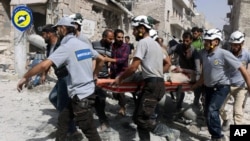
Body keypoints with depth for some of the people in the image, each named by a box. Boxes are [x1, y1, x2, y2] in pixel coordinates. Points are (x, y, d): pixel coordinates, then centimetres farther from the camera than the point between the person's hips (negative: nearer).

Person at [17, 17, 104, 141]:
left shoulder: (66, 47, -16)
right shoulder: (84, 45, 9)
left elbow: (44, 65, -25)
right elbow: (101, 59, 19)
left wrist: (25, 77, -13)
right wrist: (94, 75, 28)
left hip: (80, 95, -9)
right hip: (86, 91, 9)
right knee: (63, 119, 20)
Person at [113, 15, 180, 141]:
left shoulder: (143, 42, -9)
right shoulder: (155, 43, 21)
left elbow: (133, 67, -15)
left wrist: (120, 78, -3)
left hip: (152, 85, -10)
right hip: (158, 83, 10)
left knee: (141, 119, -8)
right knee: (139, 117, 12)